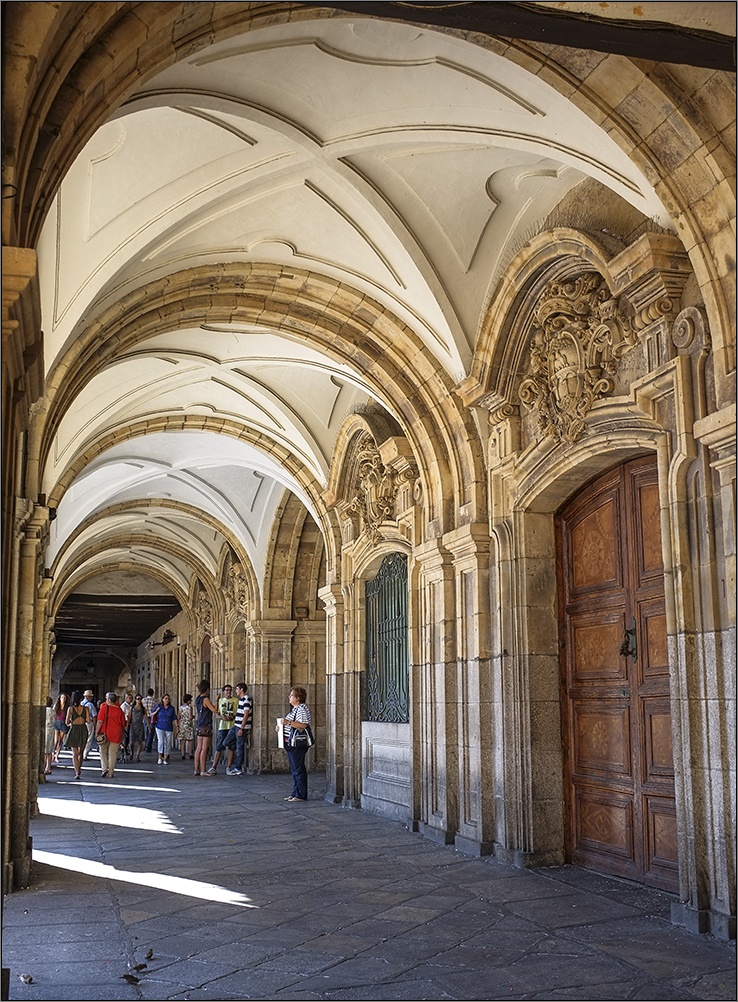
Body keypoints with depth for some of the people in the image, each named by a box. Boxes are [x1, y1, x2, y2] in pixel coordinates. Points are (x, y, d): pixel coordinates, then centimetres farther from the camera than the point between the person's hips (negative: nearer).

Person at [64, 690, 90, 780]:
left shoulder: (70, 708, -7)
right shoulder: (85, 708, -4)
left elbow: (67, 721, -11)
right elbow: (88, 721, -6)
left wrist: (69, 724, 11)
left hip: (73, 730, -2)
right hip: (83, 730, 2)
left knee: (75, 753, 4)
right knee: (80, 752, 19)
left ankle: (77, 773, -8)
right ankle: (79, 770, 33)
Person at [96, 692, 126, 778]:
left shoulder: (104, 708, -6)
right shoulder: (119, 710, 4)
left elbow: (100, 721, -12)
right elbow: (123, 725, 9)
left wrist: (96, 732, -5)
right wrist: (121, 734, 22)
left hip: (105, 733, -2)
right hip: (116, 734, 2)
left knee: (103, 751, 13)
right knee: (113, 753, 8)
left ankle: (105, 768, -3)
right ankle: (111, 773, 10)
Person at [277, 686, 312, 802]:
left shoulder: (301, 709, -13)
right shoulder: (295, 709, 19)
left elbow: (303, 724, -24)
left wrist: (288, 722, -27)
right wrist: (281, 726, 13)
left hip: (298, 744, -11)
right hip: (291, 744, 11)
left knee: (299, 770, -7)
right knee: (294, 770, 14)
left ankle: (301, 795, -3)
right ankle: (295, 793, 20)